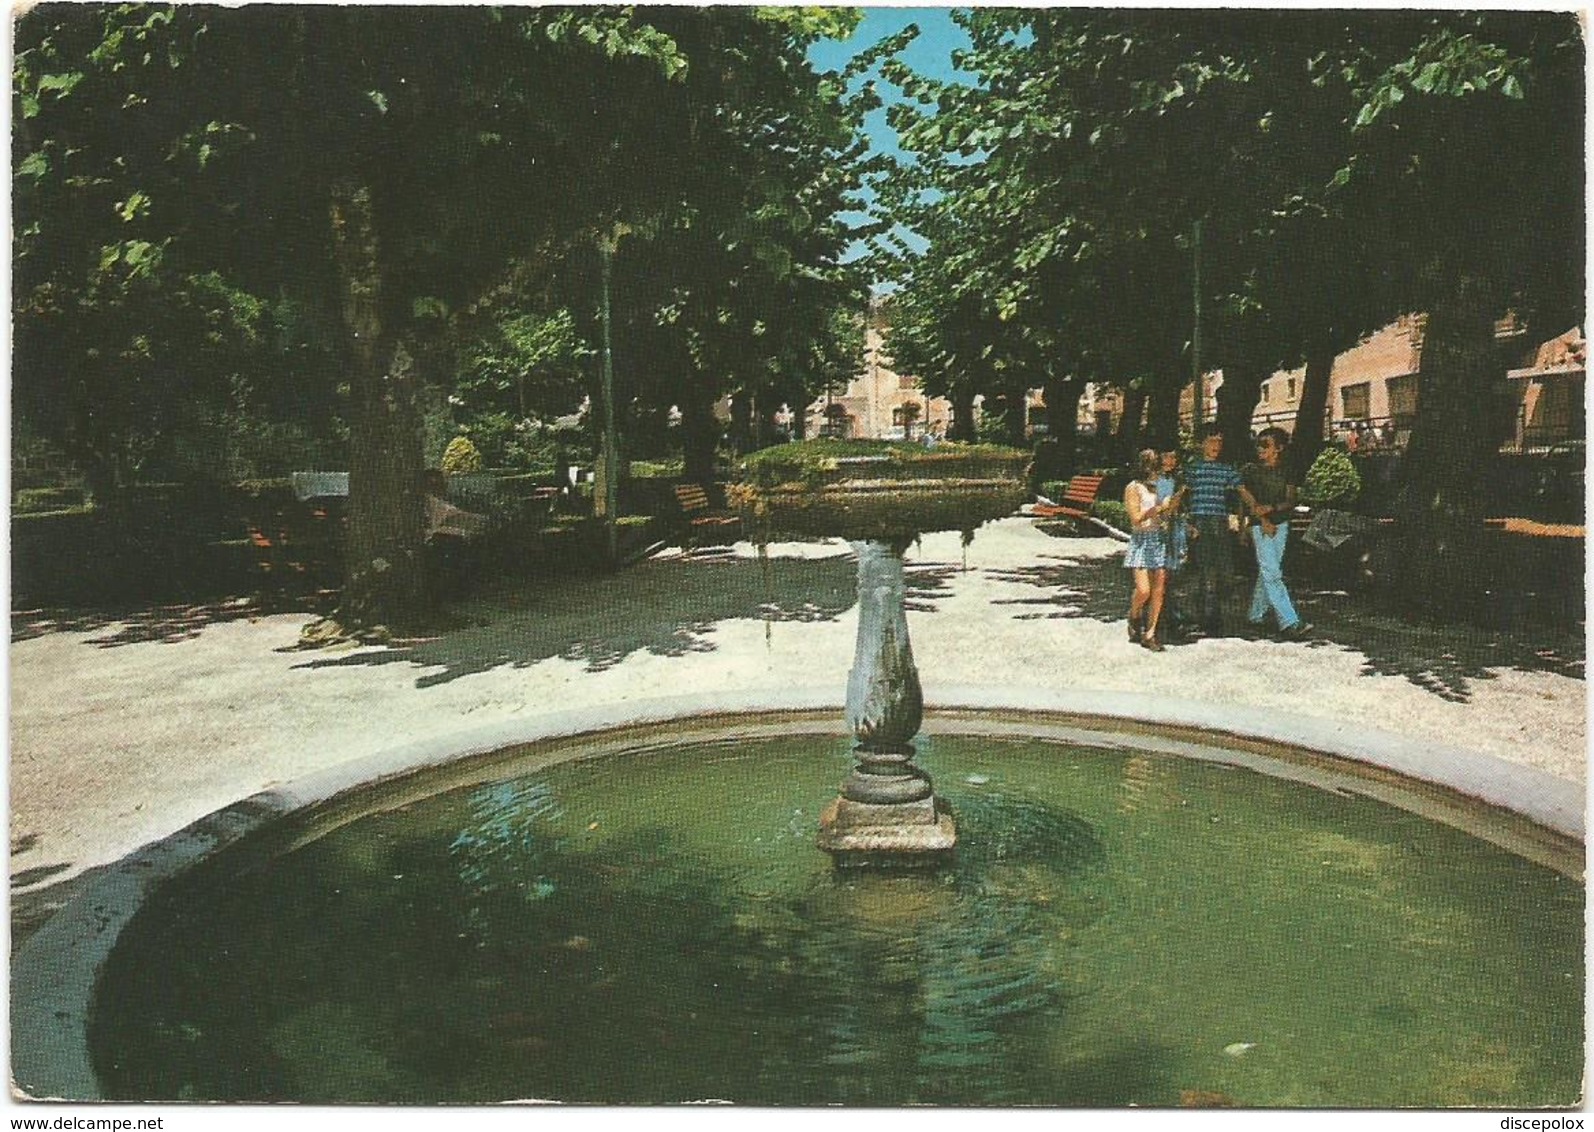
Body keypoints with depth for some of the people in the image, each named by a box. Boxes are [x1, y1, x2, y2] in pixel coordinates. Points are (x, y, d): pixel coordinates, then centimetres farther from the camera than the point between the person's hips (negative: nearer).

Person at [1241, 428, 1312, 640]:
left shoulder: (1285, 472, 10)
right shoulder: (1250, 470, 0)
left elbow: (1291, 501, 3)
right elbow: (1247, 499, -3)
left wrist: (1271, 507, -15)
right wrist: (1264, 521, -11)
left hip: (1281, 525, 4)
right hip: (1260, 526, -4)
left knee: (1267, 573, 9)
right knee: (1272, 574, -11)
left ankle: (1256, 616, 22)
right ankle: (1289, 623, -17)